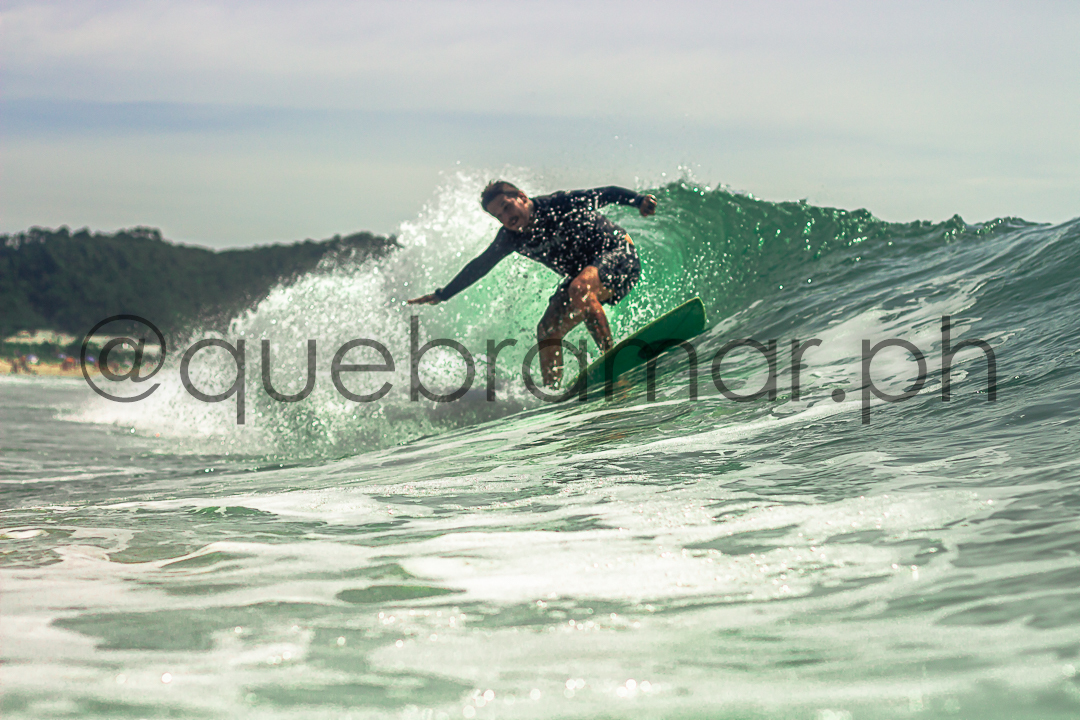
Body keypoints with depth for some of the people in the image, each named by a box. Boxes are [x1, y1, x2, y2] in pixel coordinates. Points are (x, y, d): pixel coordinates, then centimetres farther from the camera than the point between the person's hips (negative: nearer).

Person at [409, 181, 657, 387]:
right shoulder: (512, 237, -2)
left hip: (619, 255, -8)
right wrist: (442, 295, 12)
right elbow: (479, 266, 8)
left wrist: (639, 200, -31)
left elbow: (606, 194, -16)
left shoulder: (558, 204, -19)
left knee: (580, 288, -37)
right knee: (547, 330, -5)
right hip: (584, 271, 8)